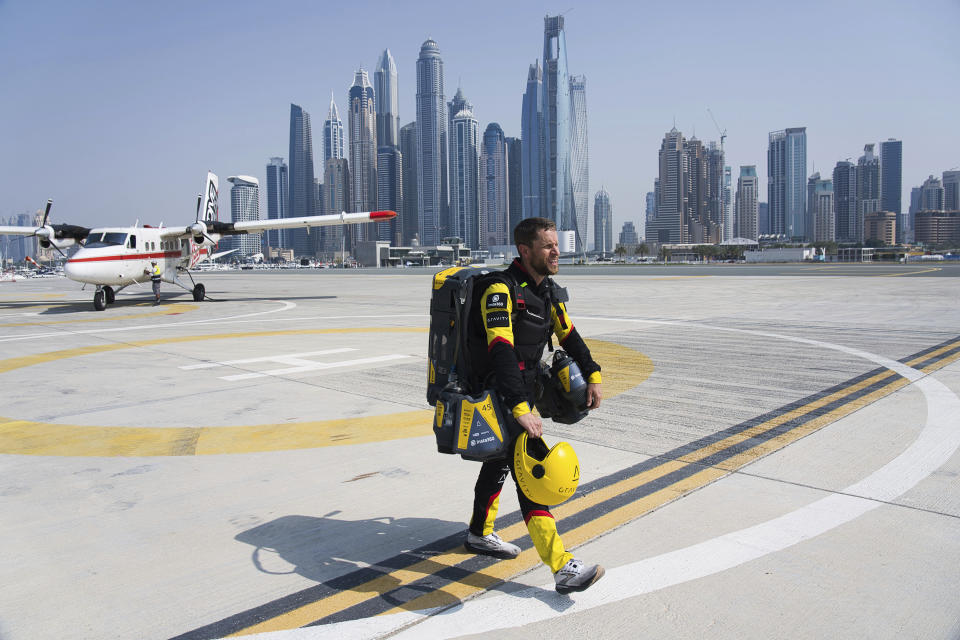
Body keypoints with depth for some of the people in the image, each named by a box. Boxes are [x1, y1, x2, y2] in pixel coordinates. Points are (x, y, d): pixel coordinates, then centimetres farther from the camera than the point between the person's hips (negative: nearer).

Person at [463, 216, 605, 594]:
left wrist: (593, 376, 9)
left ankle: (480, 535, 40)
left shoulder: (546, 290, 7)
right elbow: (501, 353, -32)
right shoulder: (502, 292, -22)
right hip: (498, 396, -10)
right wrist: (521, 410, -40)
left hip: (524, 389, 10)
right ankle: (563, 568, -13)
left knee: (500, 461, 21)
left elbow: (569, 336, 18)